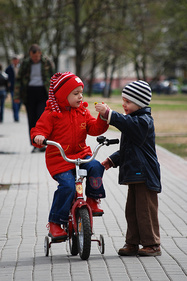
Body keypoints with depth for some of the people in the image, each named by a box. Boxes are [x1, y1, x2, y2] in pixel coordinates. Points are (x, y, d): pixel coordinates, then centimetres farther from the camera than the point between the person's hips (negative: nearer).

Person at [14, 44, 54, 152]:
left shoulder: (47, 63, 2)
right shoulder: (25, 63, 3)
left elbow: (52, 78, 8)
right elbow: (19, 79, 5)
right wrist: (17, 96, -2)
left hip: (43, 92, -2)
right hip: (29, 93, 2)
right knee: (32, 120, 1)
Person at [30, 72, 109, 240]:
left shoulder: (82, 112, 11)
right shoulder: (51, 114, -4)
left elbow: (94, 129, 6)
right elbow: (40, 130, -7)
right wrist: (38, 137, -30)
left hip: (81, 154, 4)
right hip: (59, 158, -4)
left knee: (95, 167, -27)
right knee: (67, 185, -25)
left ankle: (93, 200, -2)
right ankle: (55, 223, -12)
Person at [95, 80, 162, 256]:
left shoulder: (143, 121, -12)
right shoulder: (135, 120, 19)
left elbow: (126, 123, -33)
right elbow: (126, 149, 26)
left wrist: (108, 113, -36)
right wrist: (112, 160, 16)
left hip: (144, 174, -10)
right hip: (134, 173, 10)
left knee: (145, 210, -4)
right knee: (131, 210, 12)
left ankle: (152, 244, 4)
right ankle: (133, 244, 18)